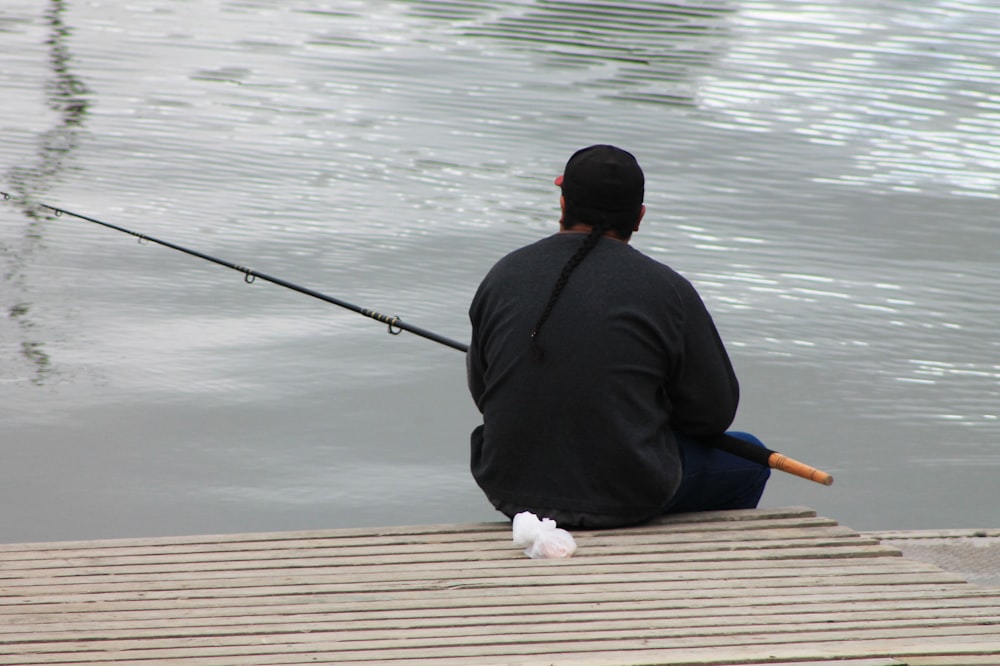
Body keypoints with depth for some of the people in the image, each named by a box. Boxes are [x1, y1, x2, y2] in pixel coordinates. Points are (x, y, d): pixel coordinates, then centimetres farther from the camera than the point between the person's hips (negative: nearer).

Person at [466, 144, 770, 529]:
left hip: (509, 488, 4)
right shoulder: (666, 290, -11)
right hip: (623, 498, -4)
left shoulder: (503, 276, -1)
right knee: (747, 458, 23)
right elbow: (714, 412, -4)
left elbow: (481, 391, 9)